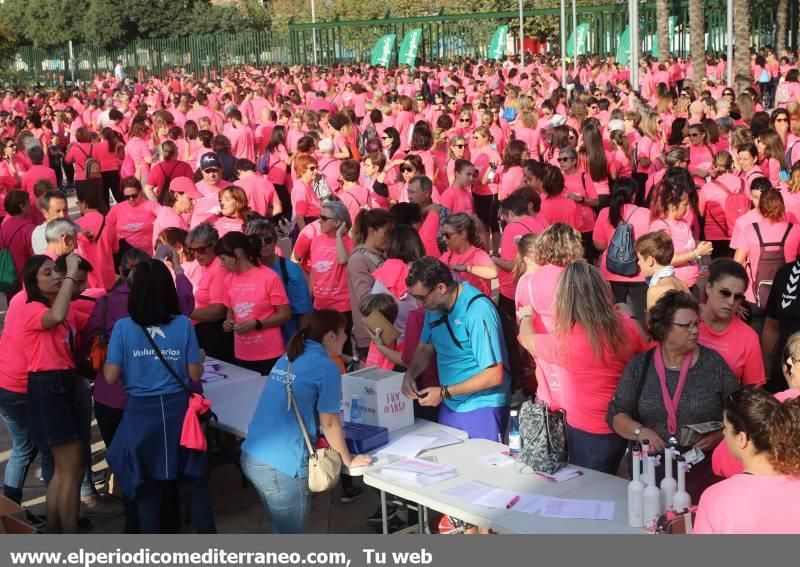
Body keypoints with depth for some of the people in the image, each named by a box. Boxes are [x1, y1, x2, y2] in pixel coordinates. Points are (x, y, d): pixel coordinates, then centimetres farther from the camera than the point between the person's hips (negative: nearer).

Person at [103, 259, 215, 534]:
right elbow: (194, 374, -3)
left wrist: (104, 363, 14)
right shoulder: (183, 324, -6)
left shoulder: (123, 327, -8)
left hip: (141, 413, 0)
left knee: (147, 486, 12)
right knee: (193, 481, 14)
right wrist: (199, 358, 17)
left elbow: (111, 376, -6)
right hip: (178, 410, 0)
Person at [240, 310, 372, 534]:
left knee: (283, 527, 23)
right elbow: (329, 423, -5)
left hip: (251, 456, 8)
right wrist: (348, 460, 9)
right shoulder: (326, 367, -10)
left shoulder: (288, 358, 13)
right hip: (280, 466, -8)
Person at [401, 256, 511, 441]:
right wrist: (410, 373, -3)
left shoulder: (477, 311, -23)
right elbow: (425, 347, 16)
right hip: (448, 406, 7)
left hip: (481, 409, -7)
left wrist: (444, 393, -19)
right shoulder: (434, 305, -1)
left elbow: (494, 375, -22)